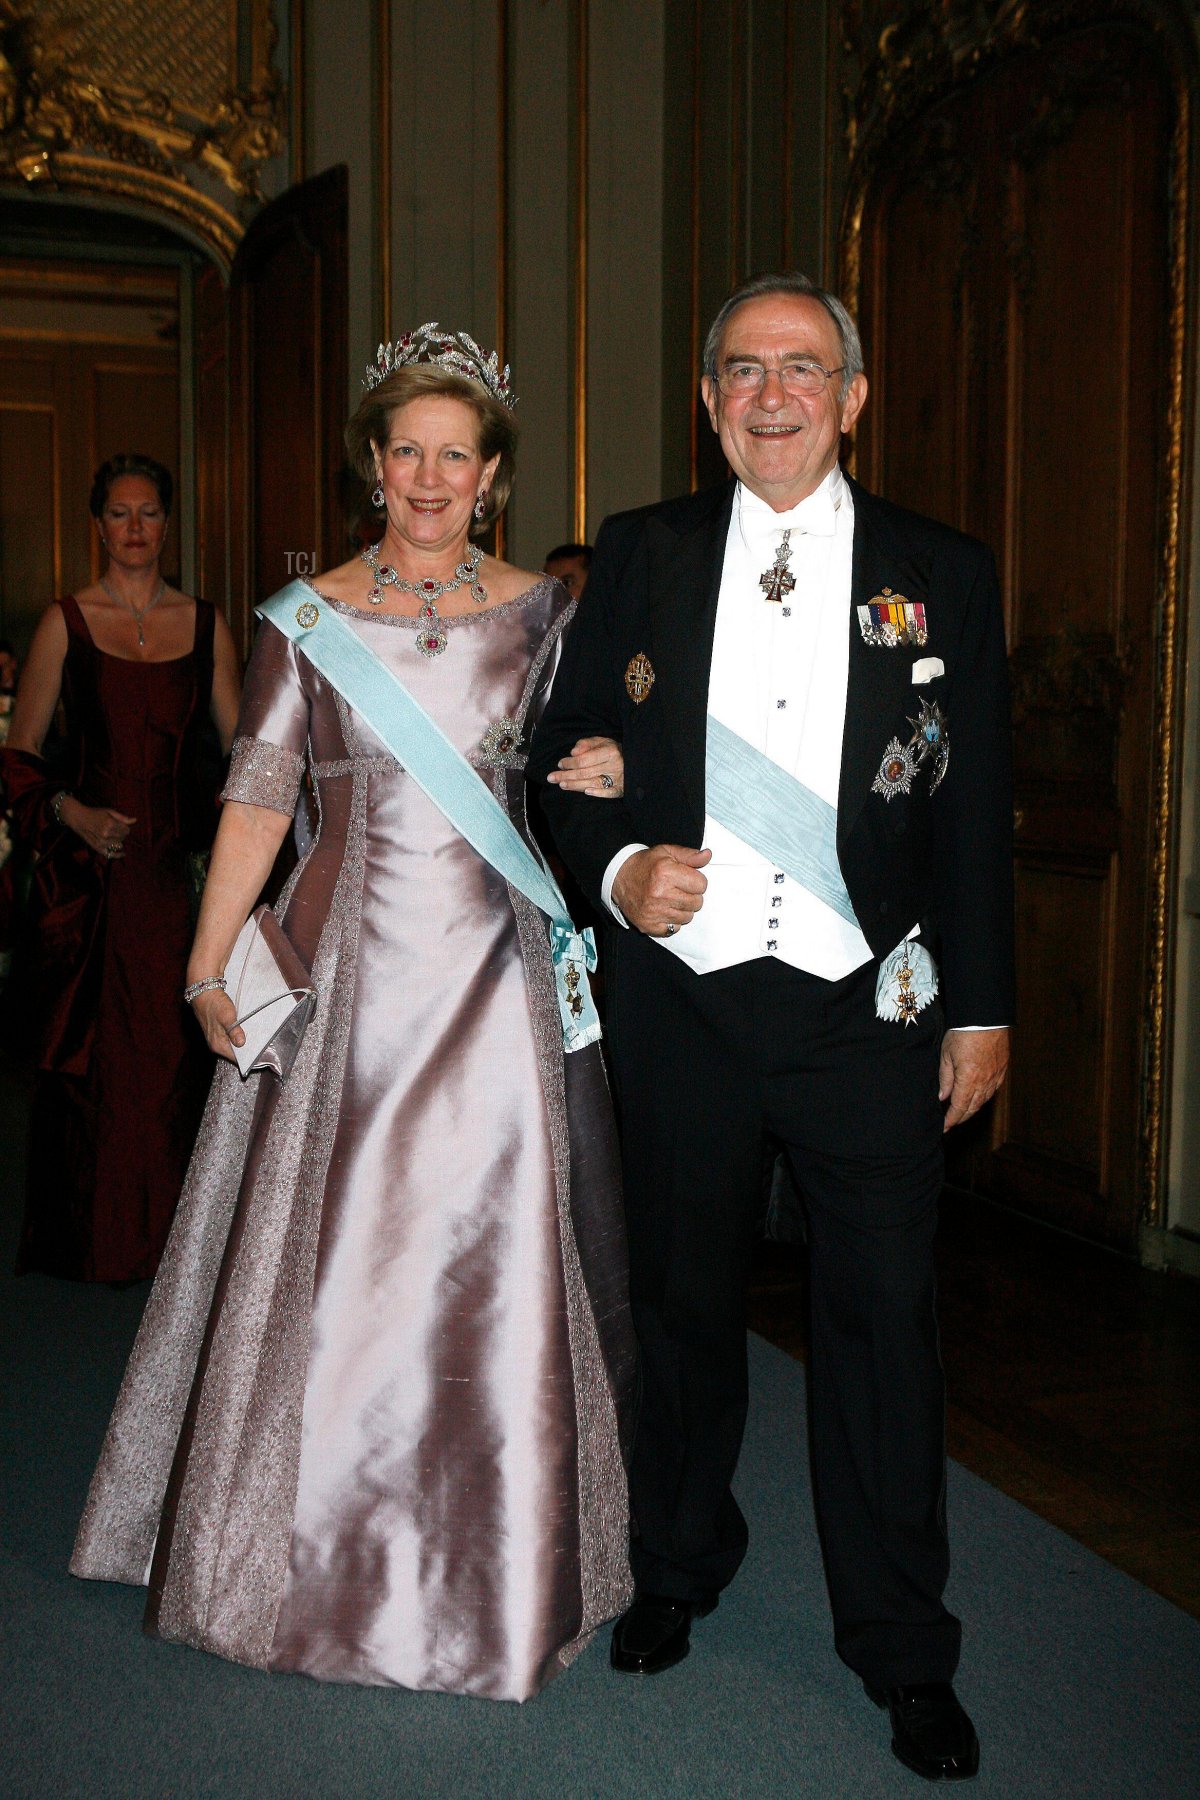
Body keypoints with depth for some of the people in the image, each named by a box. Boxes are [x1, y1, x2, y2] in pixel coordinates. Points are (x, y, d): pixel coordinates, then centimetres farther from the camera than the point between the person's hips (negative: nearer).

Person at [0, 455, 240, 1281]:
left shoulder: (206, 624, 9)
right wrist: (71, 812, -12)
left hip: (182, 861, 2)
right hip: (89, 866, -1)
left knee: (173, 1043, 3)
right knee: (89, 1048, 1)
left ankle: (168, 1230, 16)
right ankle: (89, 1235, 14)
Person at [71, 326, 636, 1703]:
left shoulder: (540, 611, 6)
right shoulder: (306, 618, 3)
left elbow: (575, 770, 15)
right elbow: (258, 797, 1)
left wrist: (604, 776, -9)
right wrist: (209, 967, -5)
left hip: (494, 965, 1)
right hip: (351, 962, 0)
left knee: (493, 1247, 2)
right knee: (332, 1247, 5)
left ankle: (490, 1556, 21)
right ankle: (319, 1548, 25)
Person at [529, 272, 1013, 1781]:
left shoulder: (944, 576, 3)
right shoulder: (641, 555, 5)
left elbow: (977, 810, 4)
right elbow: (564, 749, 8)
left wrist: (981, 1008, 2)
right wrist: (618, 863, -11)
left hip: (867, 1008, -1)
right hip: (682, 998, 1)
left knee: (883, 1320, 4)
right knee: (682, 1303, 15)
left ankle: (903, 1651, 21)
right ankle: (677, 1568, 39)